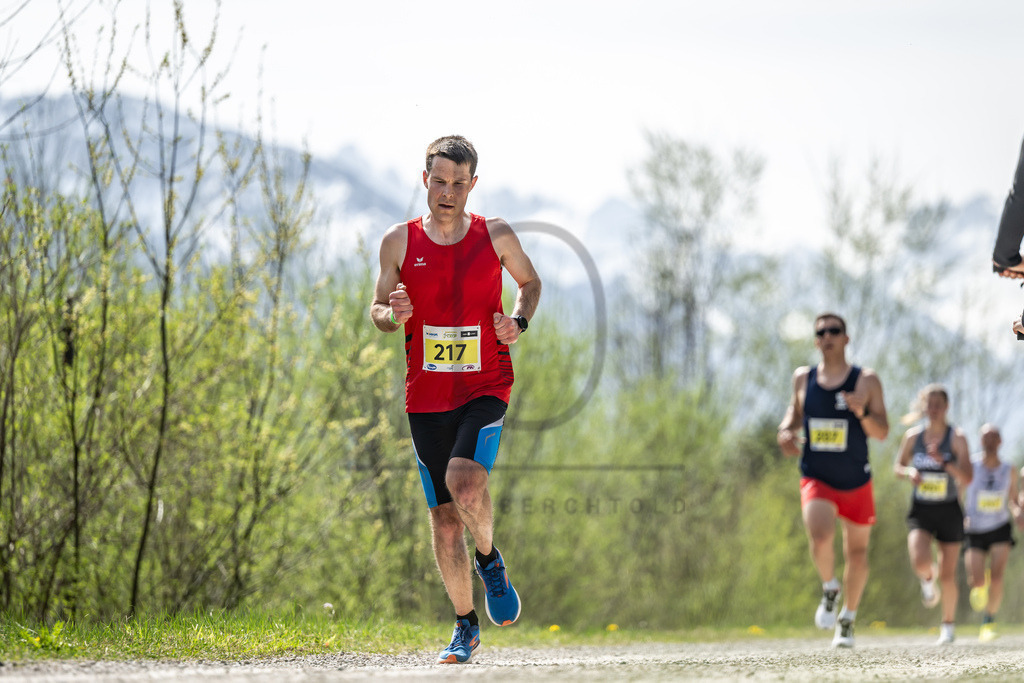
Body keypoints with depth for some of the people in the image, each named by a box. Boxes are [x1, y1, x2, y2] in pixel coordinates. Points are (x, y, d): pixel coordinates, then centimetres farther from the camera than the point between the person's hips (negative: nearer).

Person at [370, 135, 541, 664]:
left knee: (465, 482, -27)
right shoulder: (400, 242, 1)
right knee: (444, 517, 4)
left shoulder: (496, 236, 0)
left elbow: (529, 281, 16)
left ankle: (489, 560, 4)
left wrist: (519, 322, -3)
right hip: (426, 396, 2)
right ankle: (466, 625, 20)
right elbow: (377, 310, 10)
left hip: (485, 387, -2)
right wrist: (393, 315, -14)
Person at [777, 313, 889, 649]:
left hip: (856, 482, 0)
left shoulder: (866, 381, -6)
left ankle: (847, 619, 33)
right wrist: (786, 430, 0)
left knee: (856, 553, 11)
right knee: (819, 536, -27)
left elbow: (882, 432, -8)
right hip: (816, 479, 0)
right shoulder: (803, 378, 1)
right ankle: (829, 589, 3)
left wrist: (862, 411, -27)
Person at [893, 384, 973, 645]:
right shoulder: (913, 436, -2)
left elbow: (967, 478, -17)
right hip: (921, 511, 1)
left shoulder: (956, 438, -10)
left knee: (947, 575, 4)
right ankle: (928, 580, 13)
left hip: (949, 511, -1)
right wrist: (909, 472, -11)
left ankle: (948, 624, 26)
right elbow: (898, 466, 12)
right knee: (920, 562, -24)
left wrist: (943, 461, -31)